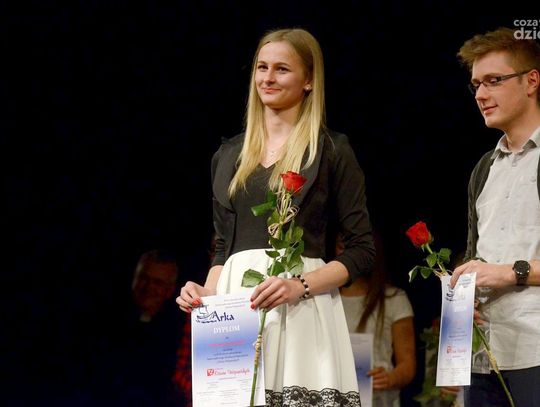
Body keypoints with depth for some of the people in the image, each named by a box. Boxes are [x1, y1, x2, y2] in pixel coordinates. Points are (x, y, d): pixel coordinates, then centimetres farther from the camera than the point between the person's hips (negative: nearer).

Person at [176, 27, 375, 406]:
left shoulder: (331, 150, 2)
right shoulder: (229, 155, 17)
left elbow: (362, 250, -1)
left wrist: (301, 285, -16)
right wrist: (208, 292, 3)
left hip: (301, 313, -4)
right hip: (235, 309, 4)